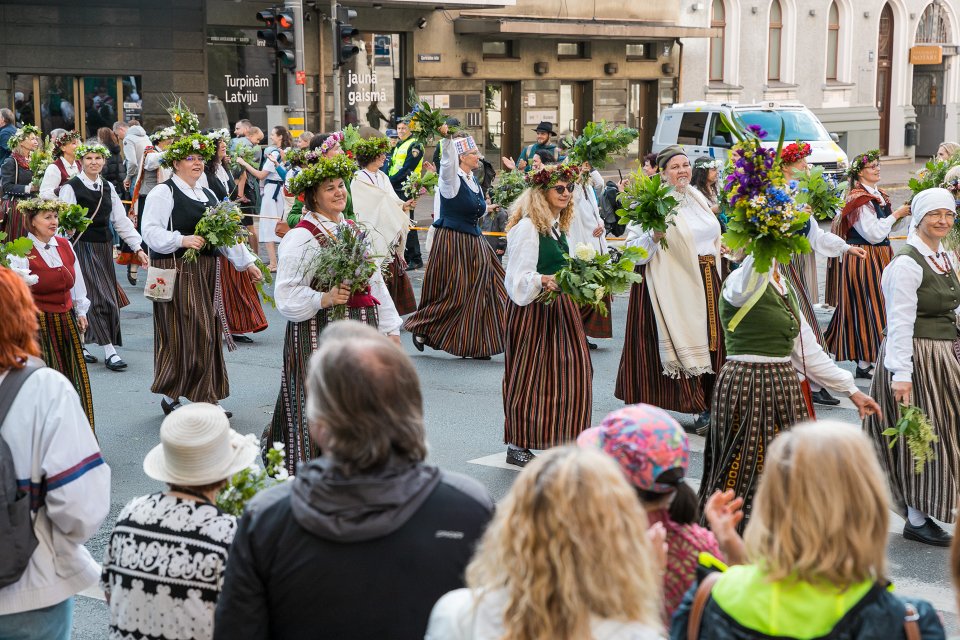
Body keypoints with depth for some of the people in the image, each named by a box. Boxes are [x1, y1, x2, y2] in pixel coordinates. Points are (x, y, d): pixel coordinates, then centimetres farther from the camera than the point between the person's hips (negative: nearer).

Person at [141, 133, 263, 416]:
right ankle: (170, 393, 3)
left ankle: (206, 397, 13)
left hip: (206, 272, 7)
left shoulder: (208, 195, 19)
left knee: (207, 333, 7)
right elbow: (150, 232, -13)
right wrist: (182, 240, -24)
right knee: (183, 332, -9)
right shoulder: (163, 192, -4)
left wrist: (247, 262, 11)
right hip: (176, 271, -7)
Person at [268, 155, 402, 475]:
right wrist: (324, 299, -28)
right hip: (319, 334, -6)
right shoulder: (301, 236, -8)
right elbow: (287, 295, -13)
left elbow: (375, 281, 18)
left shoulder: (354, 230, 14)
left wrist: (391, 328, 16)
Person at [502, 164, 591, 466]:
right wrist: (544, 281, -35)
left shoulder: (559, 226, 13)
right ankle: (517, 445, 8)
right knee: (528, 374, -2)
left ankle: (560, 439, 15)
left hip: (559, 307, 9)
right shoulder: (527, 227, -14)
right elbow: (520, 278, -18)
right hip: (533, 309, -8)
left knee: (569, 370, 6)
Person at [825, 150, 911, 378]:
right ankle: (864, 363, 1)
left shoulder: (878, 195, 12)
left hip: (880, 255, 9)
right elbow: (873, 234, -21)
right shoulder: (858, 199, -16)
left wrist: (901, 213, 10)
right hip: (863, 256, -9)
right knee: (867, 306, -5)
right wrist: (896, 214, -15)